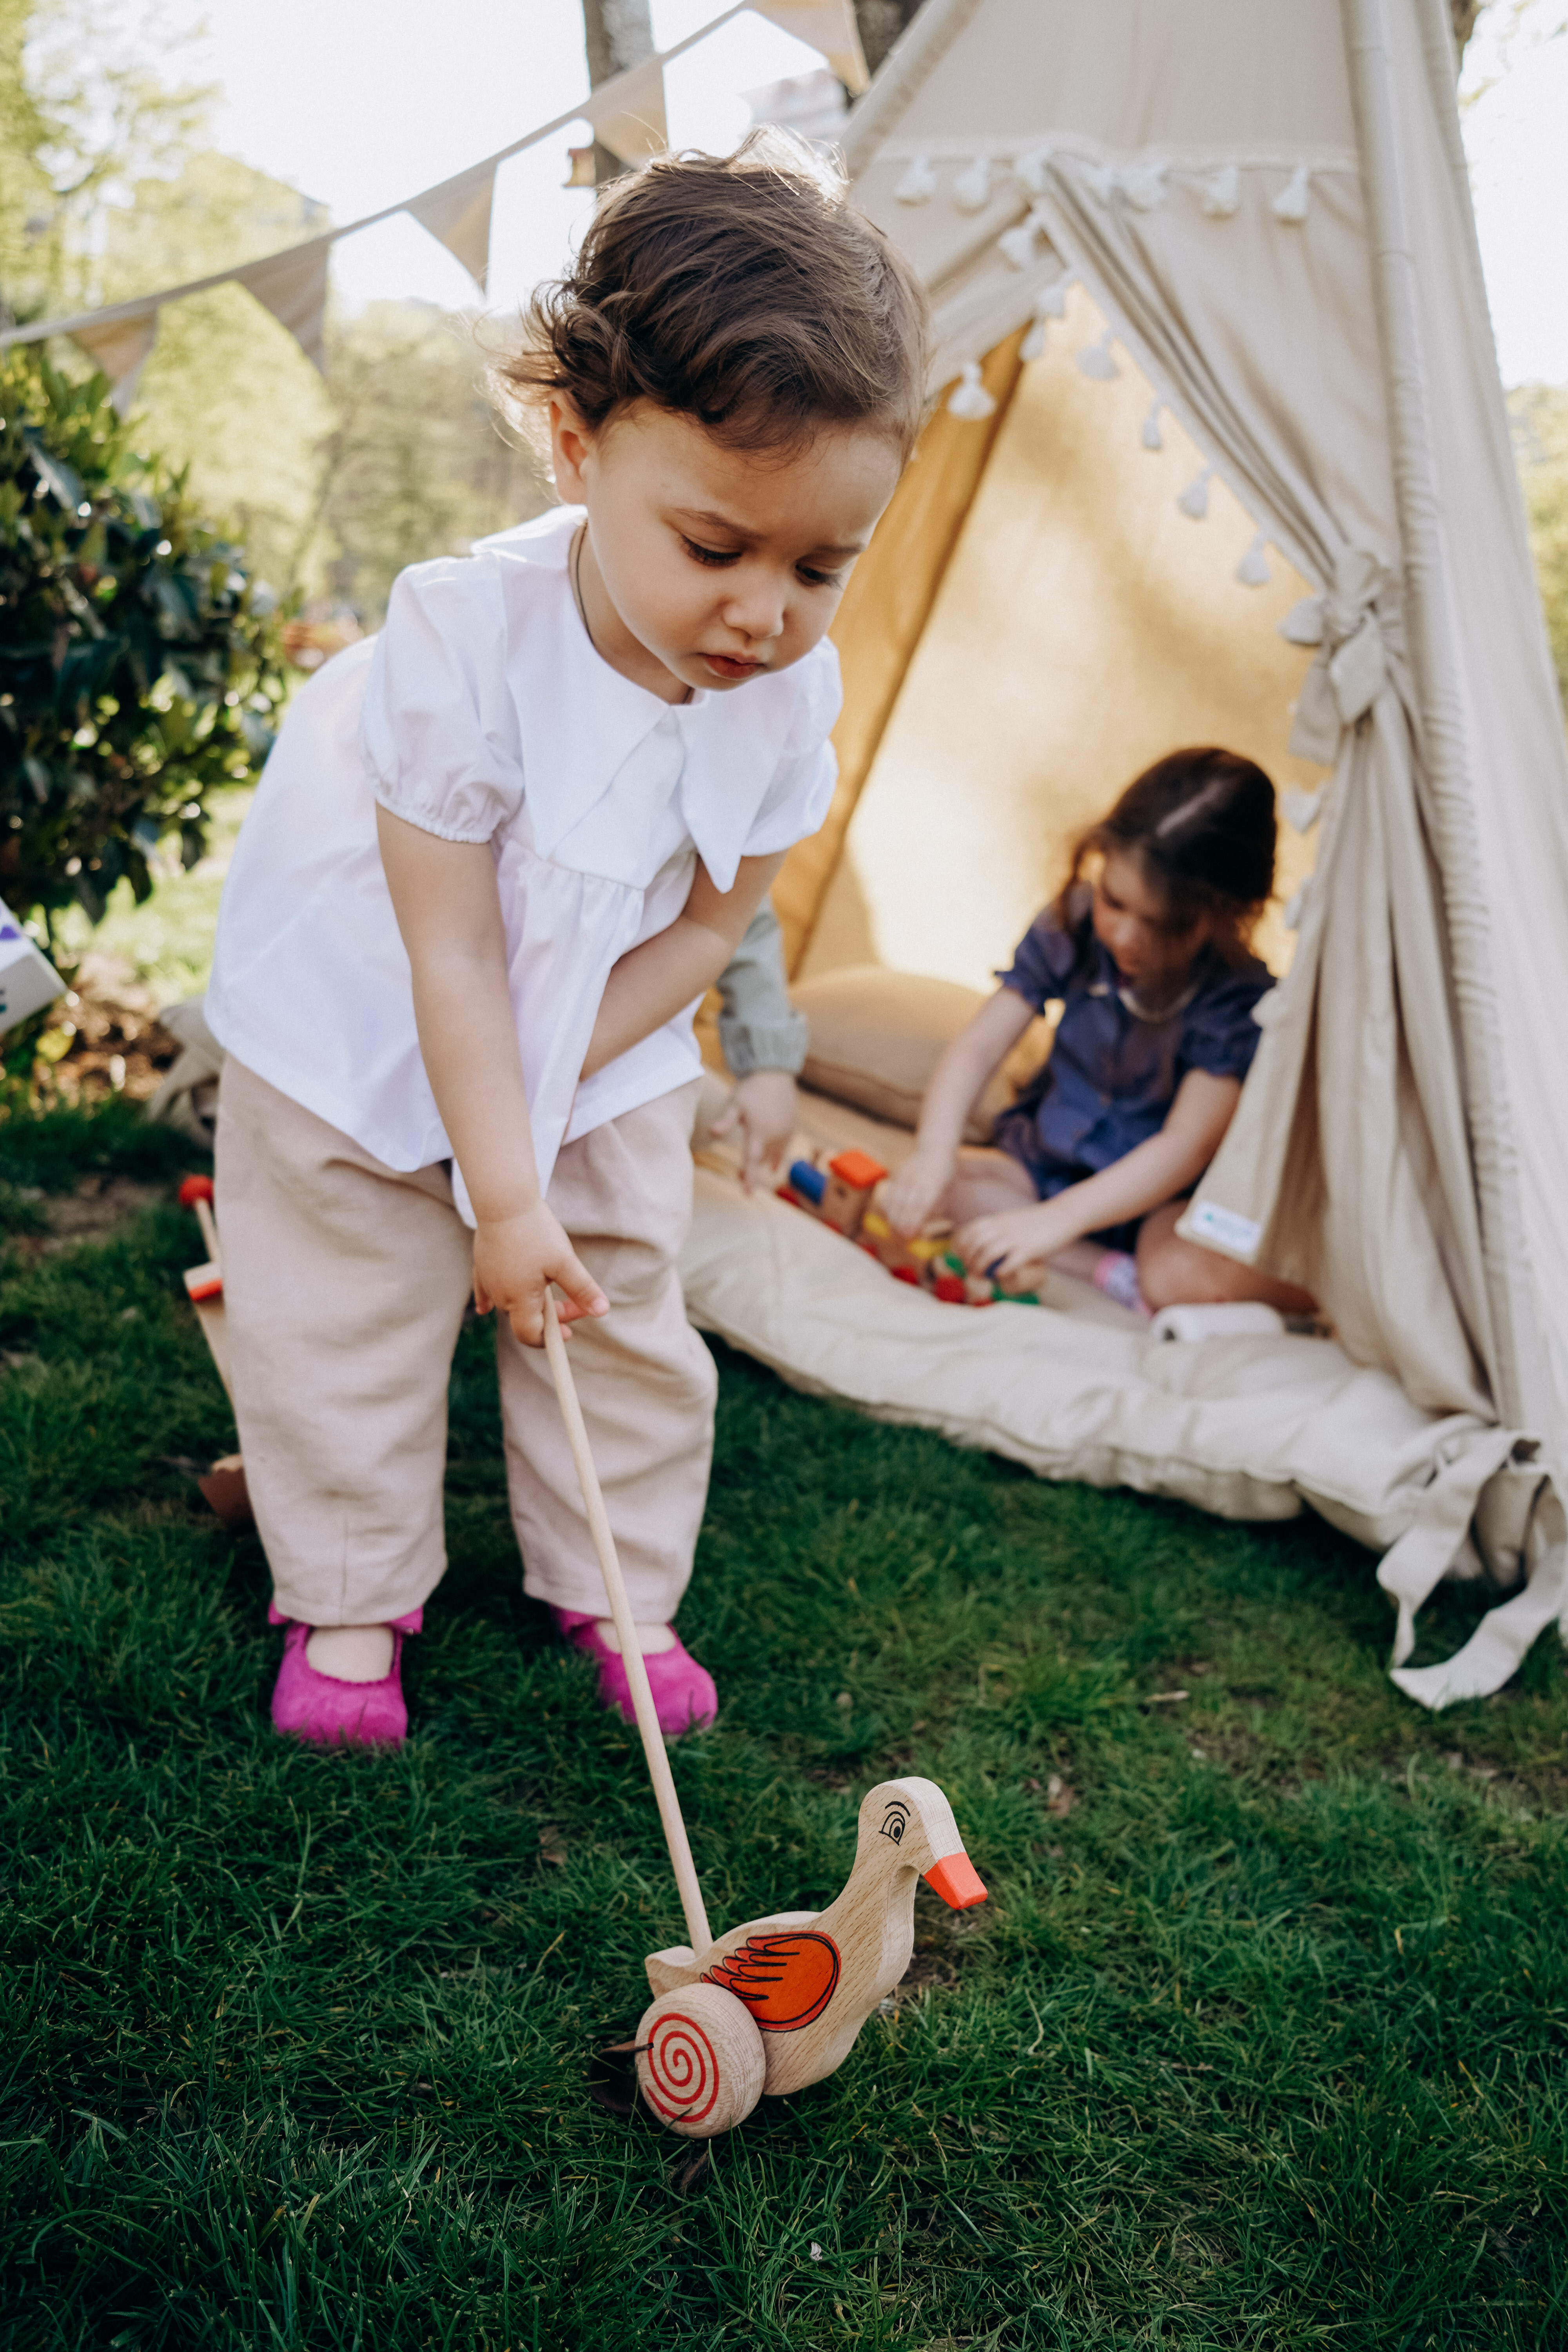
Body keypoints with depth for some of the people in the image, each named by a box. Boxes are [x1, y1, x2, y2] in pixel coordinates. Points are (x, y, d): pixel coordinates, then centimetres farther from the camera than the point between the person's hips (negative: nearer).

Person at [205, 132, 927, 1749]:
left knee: (630, 1314, 9)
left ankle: (617, 1588, 29)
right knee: (349, 1316, 6)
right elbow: (453, 957, -28)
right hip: (360, 1023, -3)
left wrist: (543, 1090, -16)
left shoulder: (795, 687, -22)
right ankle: (349, 1595, 27)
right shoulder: (465, 635, -35)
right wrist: (506, 1189, -25)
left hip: (602, 1040, 4)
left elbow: (713, 919, -10)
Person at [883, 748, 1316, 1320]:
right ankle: (1117, 1278, -21)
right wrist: (934, 1153, -29)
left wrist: (1057, 1219, -37)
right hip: (1043, 1163, 6)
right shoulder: (1071, 929, -9)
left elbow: (1187, 1144, -26)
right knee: (919, 1193, -24)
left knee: (1200, 1274, -40)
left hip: (1159, 1198, -6)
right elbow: (978, 1047, -10)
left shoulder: (1239, 997, -21)